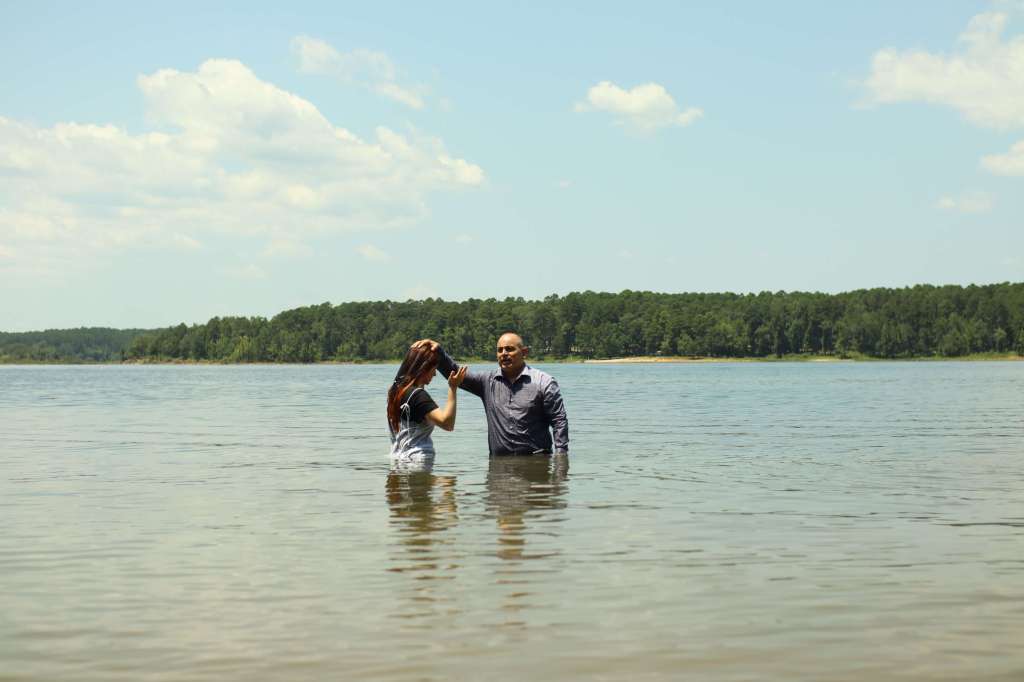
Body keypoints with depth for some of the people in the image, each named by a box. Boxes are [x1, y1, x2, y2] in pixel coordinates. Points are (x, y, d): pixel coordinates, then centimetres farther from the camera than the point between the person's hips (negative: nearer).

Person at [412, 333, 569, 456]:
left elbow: (559, 421, -1)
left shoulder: (544, 383, 1)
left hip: (536, 460, -3)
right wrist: (438, 352, -11)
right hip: (499, 461, 3)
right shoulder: (488, 381, 12)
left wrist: (561, 455, -9)